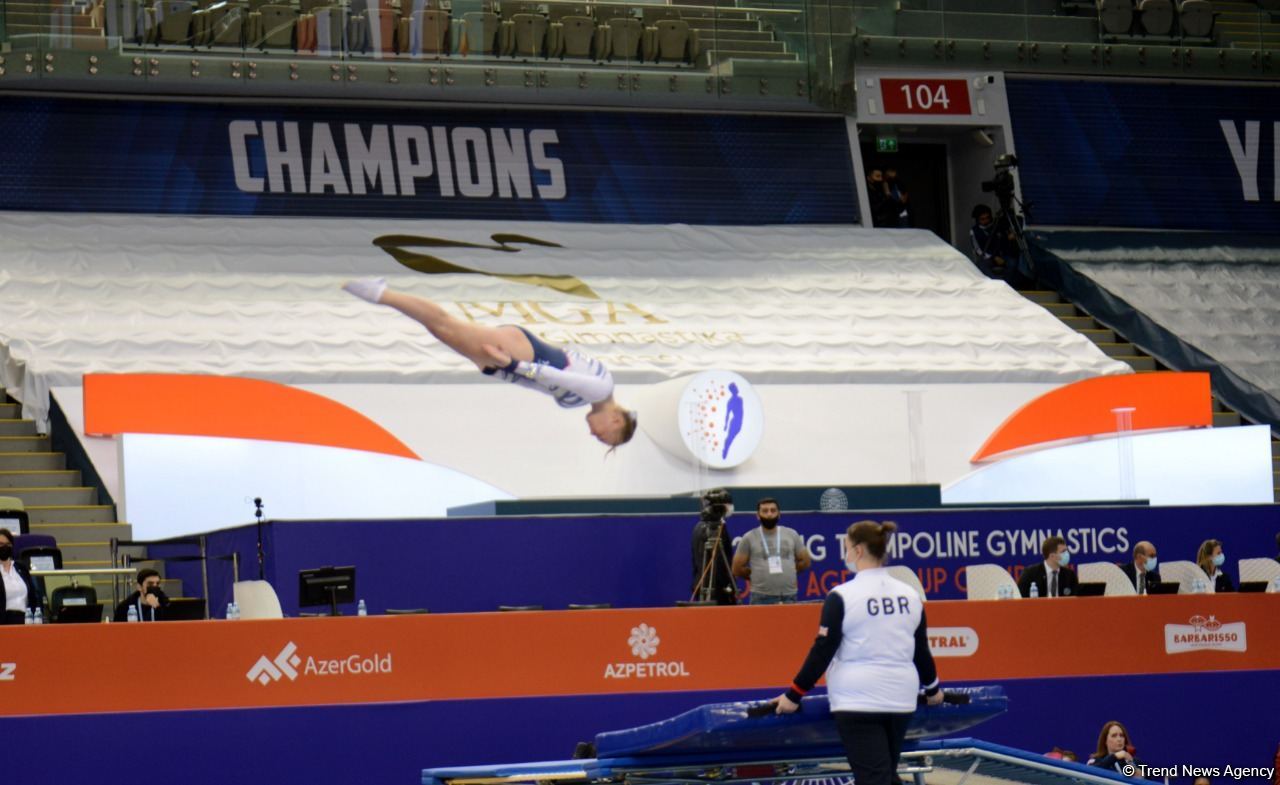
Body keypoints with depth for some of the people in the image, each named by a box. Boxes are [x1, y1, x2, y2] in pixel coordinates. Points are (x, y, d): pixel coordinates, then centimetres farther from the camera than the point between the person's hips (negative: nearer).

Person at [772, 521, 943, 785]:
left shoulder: (842, 597, -10)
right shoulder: (909, 595, 7)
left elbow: (822, 652, -9)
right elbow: (921, 651, 16)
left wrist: (794, 695, -1)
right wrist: (932, 689, 32)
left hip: (857, 699, -6)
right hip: (901, 699, 6)